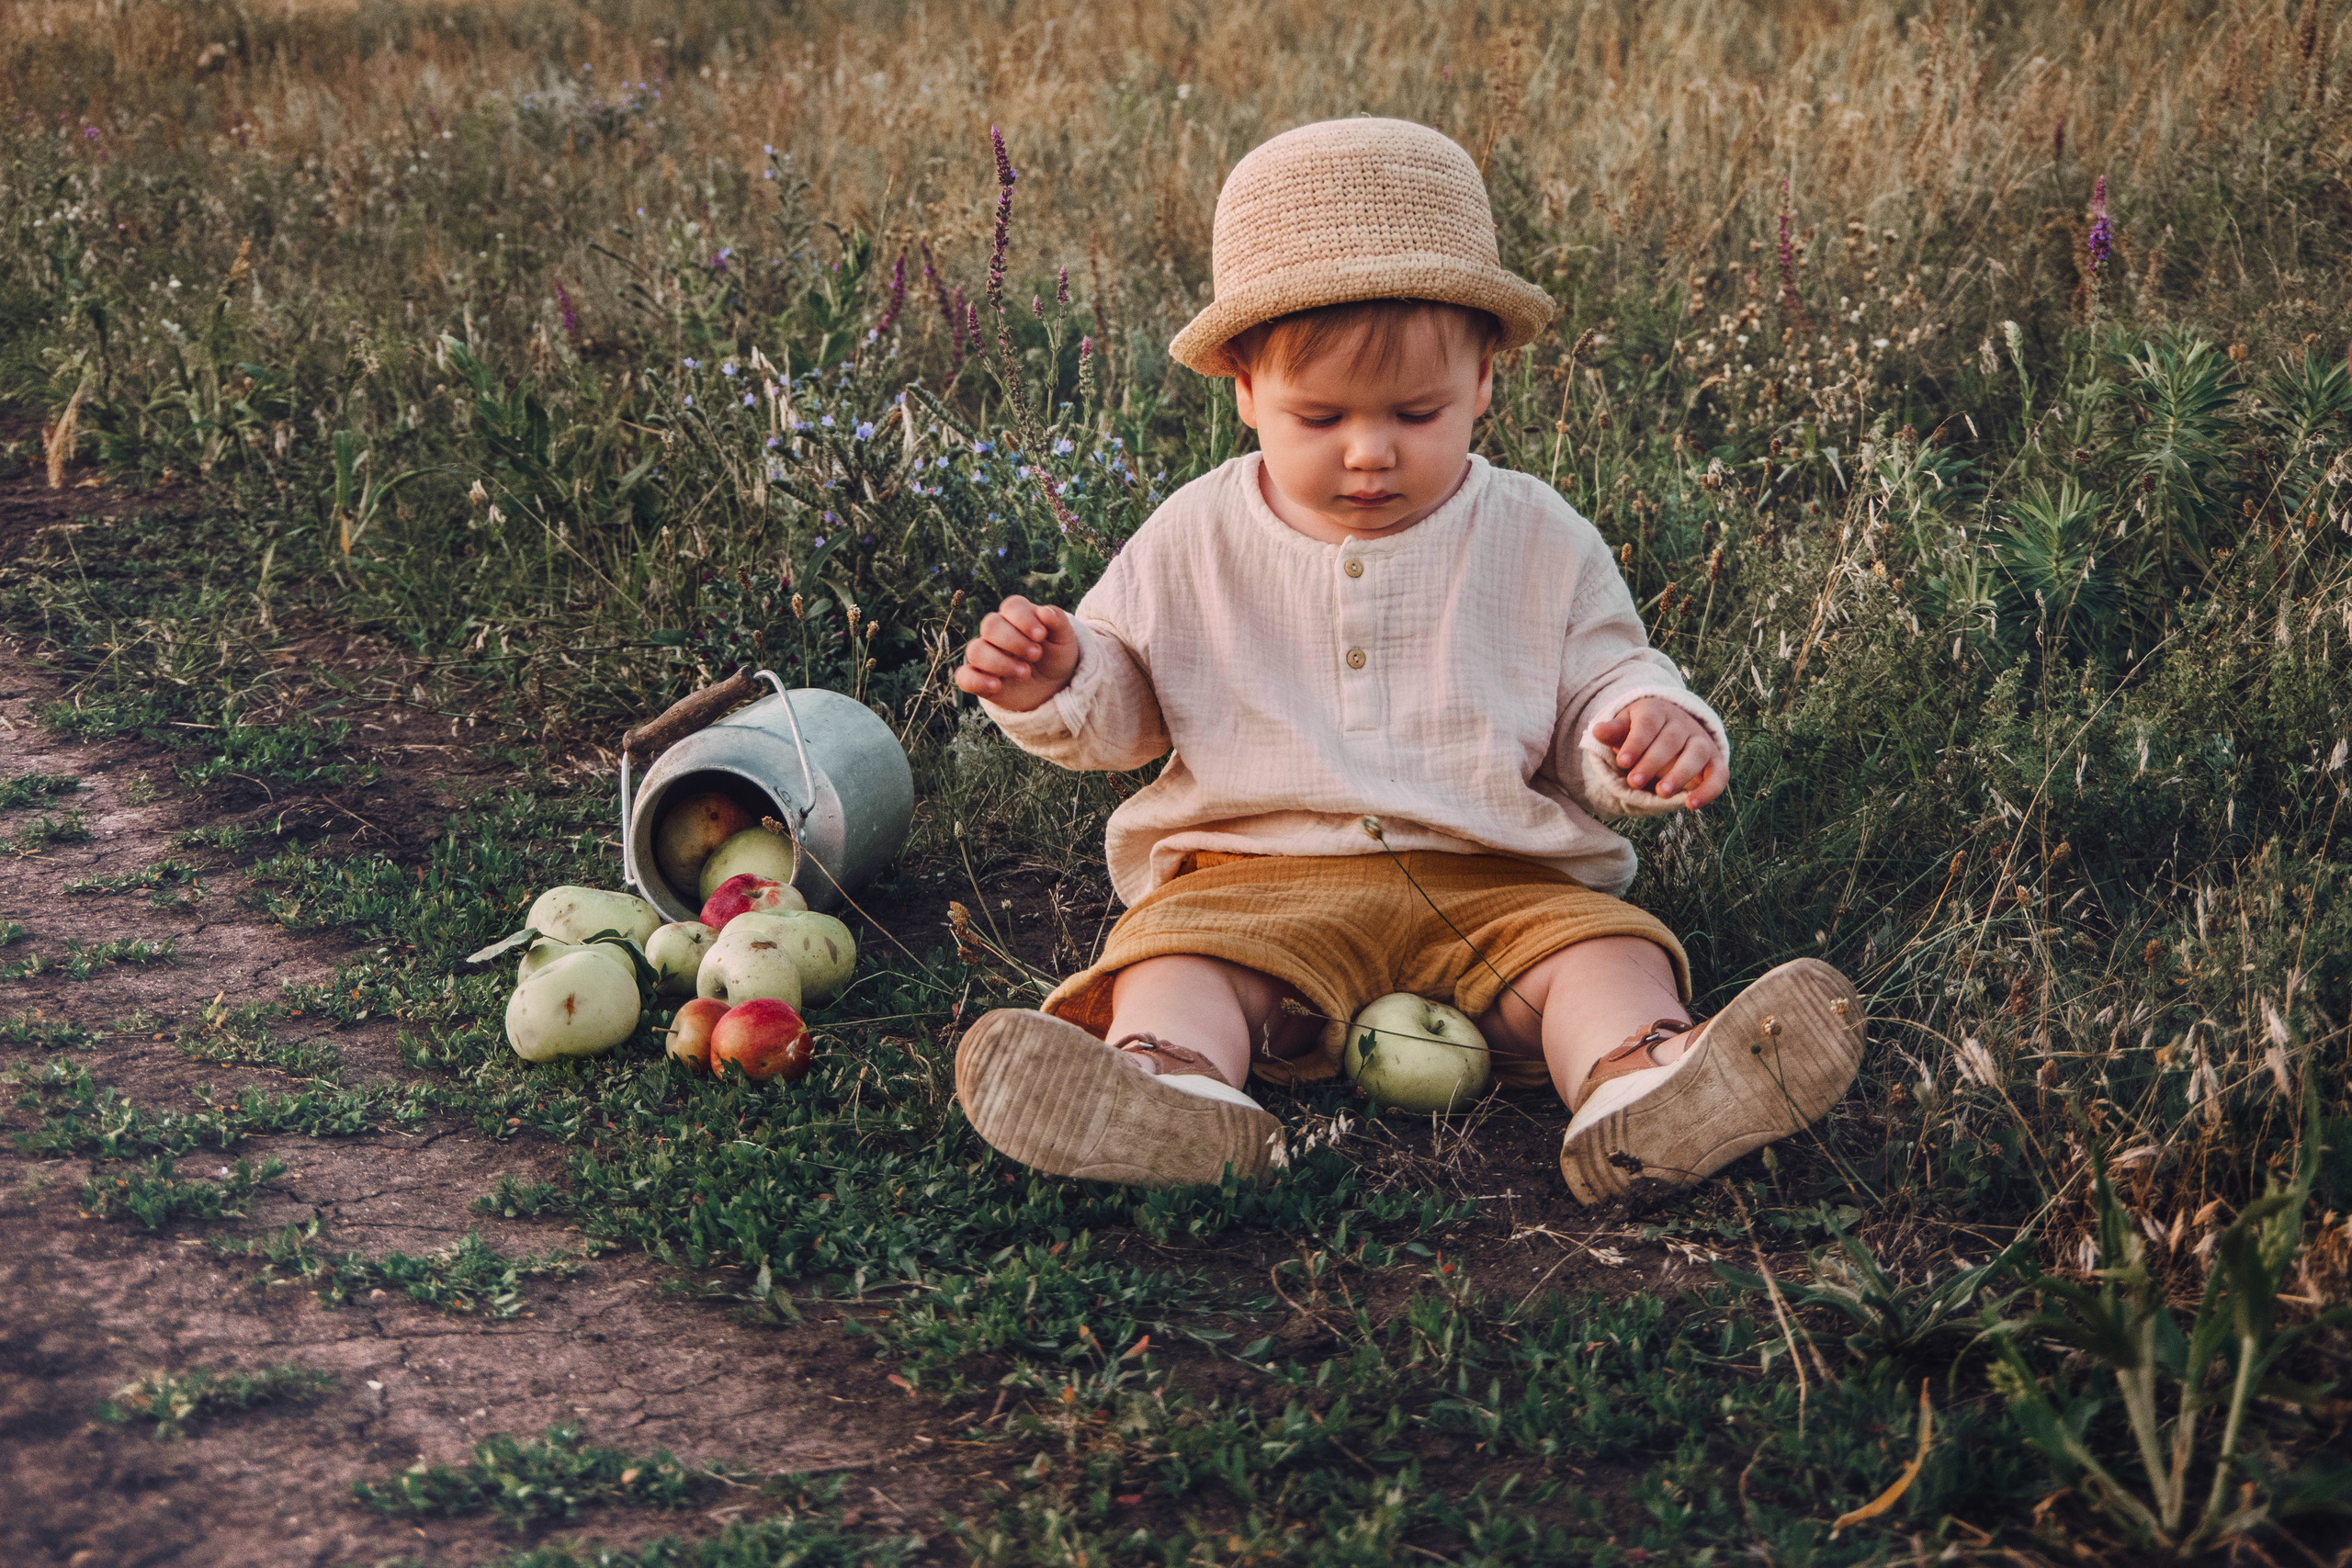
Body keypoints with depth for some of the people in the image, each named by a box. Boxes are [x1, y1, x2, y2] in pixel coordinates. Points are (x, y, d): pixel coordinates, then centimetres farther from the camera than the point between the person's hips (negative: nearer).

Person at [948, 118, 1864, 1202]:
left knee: (1610, 947, -26)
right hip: (1253, 871, -1)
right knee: (1176, 958, -30)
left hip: (1497, 881, 1)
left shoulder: (1542, 544, 5)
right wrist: (1055, 683, -7)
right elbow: (1122, 701, 17)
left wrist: (1654, 724, -14)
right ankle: (1170, 1086, -59)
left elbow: (1597, 689, 11)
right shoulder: (1196, 543, 7)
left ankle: (1640, 1083, -52)